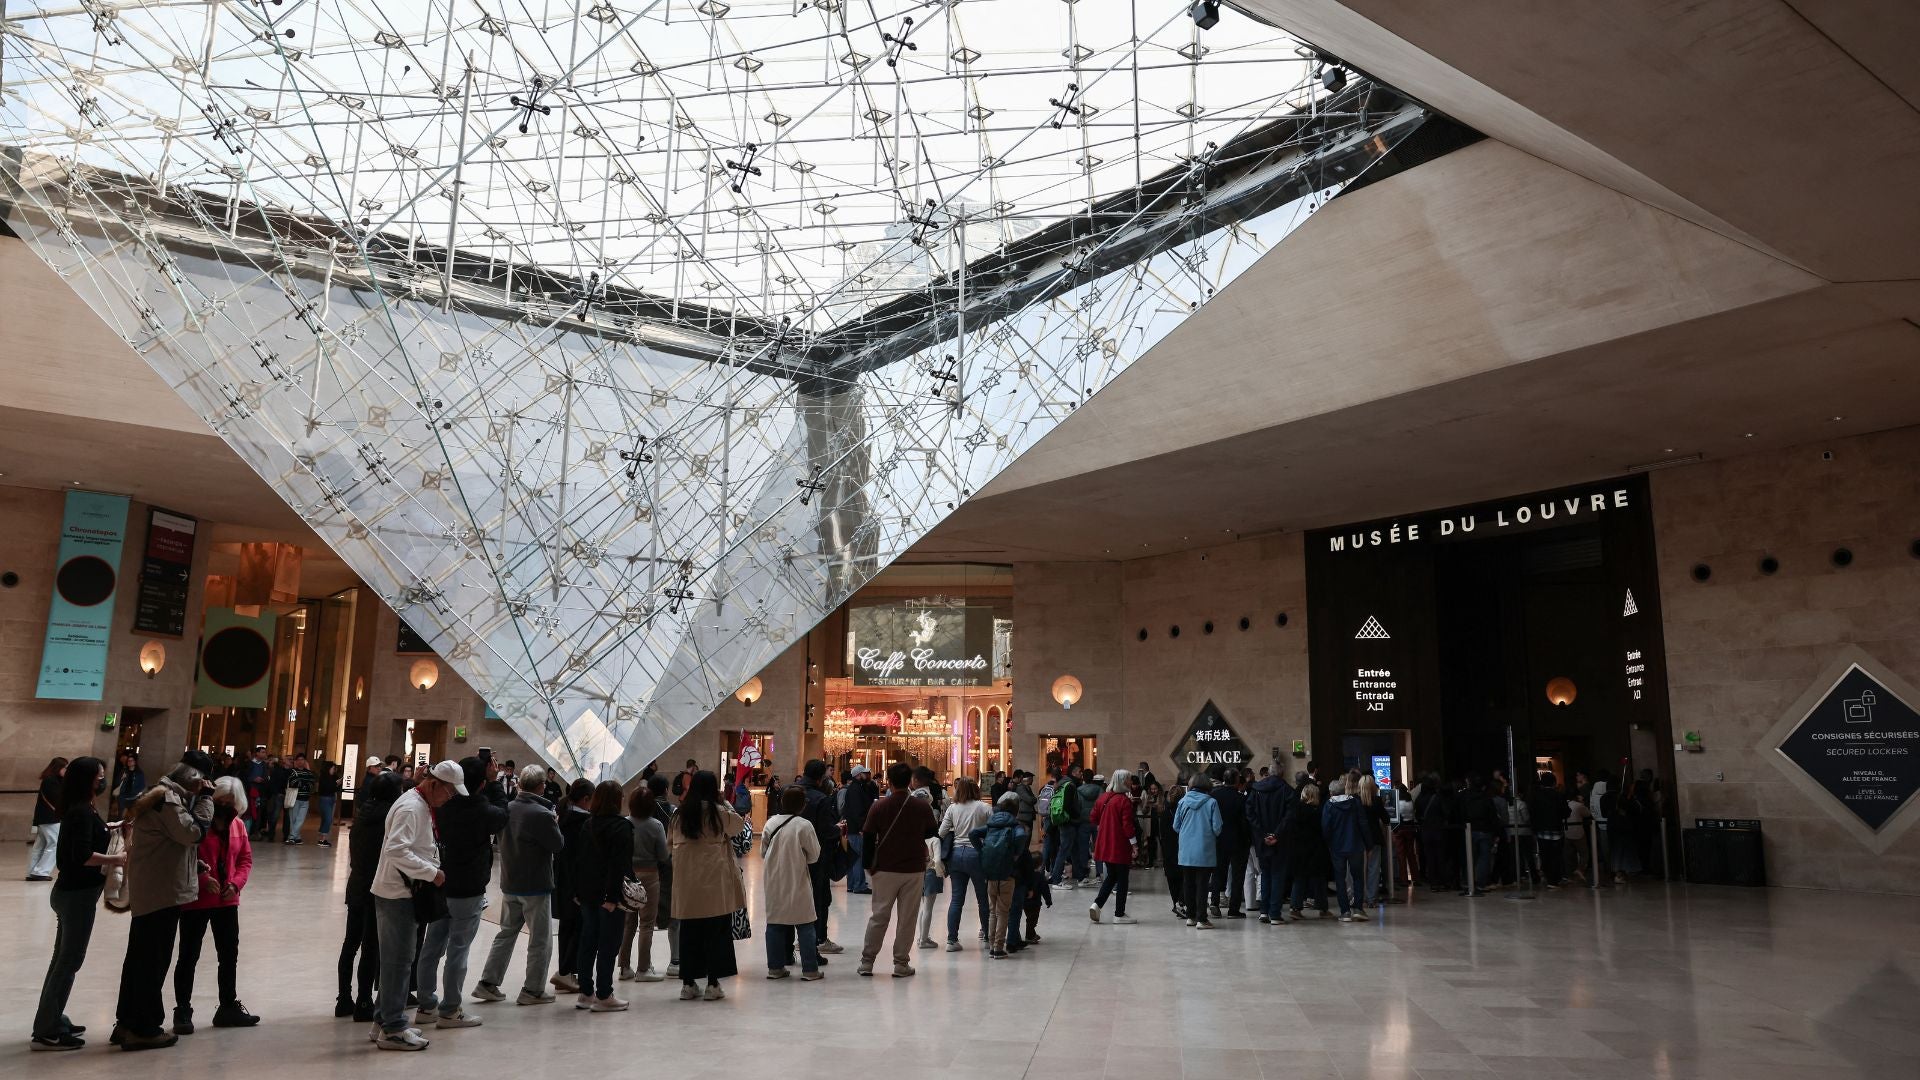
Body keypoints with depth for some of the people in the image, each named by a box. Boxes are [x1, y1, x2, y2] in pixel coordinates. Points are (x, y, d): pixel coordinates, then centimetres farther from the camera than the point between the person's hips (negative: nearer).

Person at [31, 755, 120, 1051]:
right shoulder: (82, 812, -19)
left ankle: (52, 1021, 26)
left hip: (71, 891, 10)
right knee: (69, 961, -4)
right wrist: (116, 859, -16)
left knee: (64, 959, 17)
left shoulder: (81, 810, 11)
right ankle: (46, 1032, 1)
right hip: (78, 894, -10)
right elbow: (83, 855, -26)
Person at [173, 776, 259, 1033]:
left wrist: (236, 883, -7)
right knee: (189, 956, 3)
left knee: (229, 954, 14)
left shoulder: (238, 824, 5)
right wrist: (202, 878, -23)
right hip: (195, 900, -6)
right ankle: (182, 1011, 14)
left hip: (227, 901, 6)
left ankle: (228, 1007, 27)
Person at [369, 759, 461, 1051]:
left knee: (395, 959, 16)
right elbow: (396, 850, -30)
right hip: (396, 892, -10)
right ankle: (393, 1029, 4)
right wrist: (432, 872, -25)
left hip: (403, 892, 10)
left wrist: (434, 868, 8)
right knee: (398, 960, -3)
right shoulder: (411, 808, -19)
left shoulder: (422, 806, 12)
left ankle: (383, 1021, 25)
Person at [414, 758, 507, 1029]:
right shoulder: (484, 813, -18)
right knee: (457, 952, 2)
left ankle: (427, 1006, 22)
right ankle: (449, 1011, 9)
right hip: (468, 892, -6)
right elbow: (503, 815, 5)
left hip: (441, 887, 6)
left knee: (431, 948, 12)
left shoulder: (445, 807, -2)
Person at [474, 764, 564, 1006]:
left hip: (509, 884, 7)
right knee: (540, 940, 6)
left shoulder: (508, 809, -1)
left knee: (506, 933, 20)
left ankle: (488, 983, 20)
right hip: (536, 886, -7)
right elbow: (557, 845, -13)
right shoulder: (542, 814, -22)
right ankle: (533, 990, 9)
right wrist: (555, 824, 3)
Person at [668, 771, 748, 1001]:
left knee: (688, 932, 11)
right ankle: (712, 984, 6)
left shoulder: (680, 814, 3)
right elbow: (741, 826, 7)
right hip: (714, 880, -4)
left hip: (687, 882, 4)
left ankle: (688, 983, 15)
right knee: (716, 932, 5)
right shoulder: (720, 813, -7)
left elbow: (671, 840, 8)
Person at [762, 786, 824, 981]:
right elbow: (814, 855, -6)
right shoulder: (804, 825, -14)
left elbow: (763, 852, 7)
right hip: (797, 882, -4)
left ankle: (775, 967, 16)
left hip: (774, 882, 4)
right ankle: (809, 969, 6)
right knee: (805, 925, 4)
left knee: (775, 924, 13)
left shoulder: (771, 822, -1)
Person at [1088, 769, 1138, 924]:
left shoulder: (1102, 798, 5)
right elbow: (1128, 825, -18)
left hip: (1104, 845, 6)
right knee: (1122, 879, 6)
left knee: (1111, 876, 18)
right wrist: (1134, 843, -10)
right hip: (1120, 846, -6)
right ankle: (1119, 914, 10)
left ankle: (1096, 904, 1)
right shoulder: (1124, 801, -15)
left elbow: (1093, 819, 11)